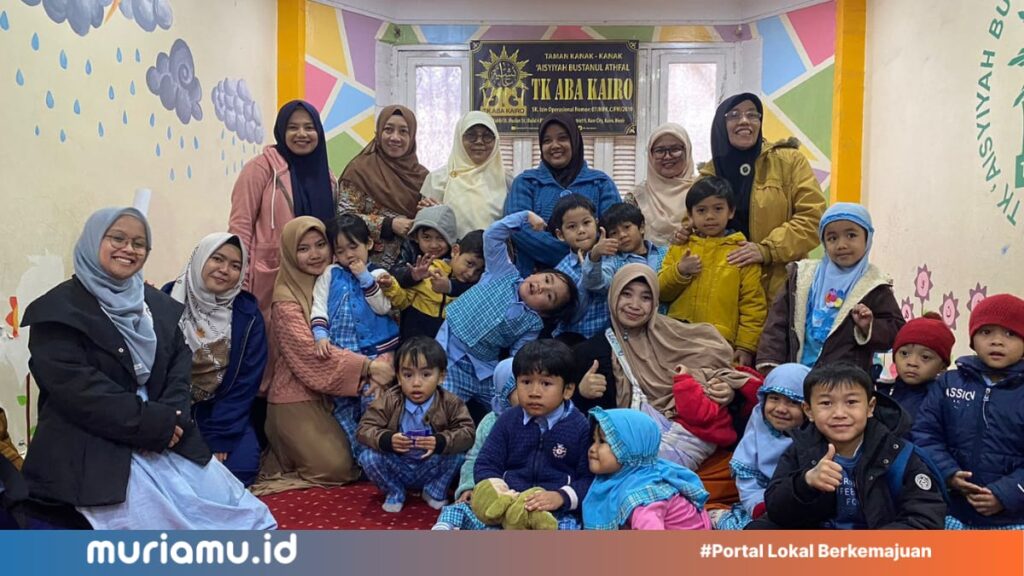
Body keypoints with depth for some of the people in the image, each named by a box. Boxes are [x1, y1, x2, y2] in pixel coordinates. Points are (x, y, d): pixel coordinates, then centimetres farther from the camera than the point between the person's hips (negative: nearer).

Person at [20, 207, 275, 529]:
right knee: (163, 519, -24)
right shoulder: (58, 309, -5)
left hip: (165, 437, 6)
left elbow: (181, 358, 9)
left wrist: (170, 416, -11)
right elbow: (75, 387, -16)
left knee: (229, 503, -6)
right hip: (92, 448, -6)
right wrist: (152, 422, -18)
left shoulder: (157, 303, 16)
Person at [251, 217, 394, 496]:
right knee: (335, 467, -12)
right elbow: (309, 350, -22)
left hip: (332, 392, 7)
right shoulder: (286, 297, -13)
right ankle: (275, 461, 11)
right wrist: (368, 367, -27)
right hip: (297, 395, -6)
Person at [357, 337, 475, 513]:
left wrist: (440, 442, -39)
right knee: (368, 457, -25)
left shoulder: (450, 403, -14)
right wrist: (387, 440, -37)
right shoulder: (388, 401, -13)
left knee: (458, 455, -26)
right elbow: (365, 429, -17)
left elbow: (467, 432, -21)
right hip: (398, 468, 0)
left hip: (431, 469, 0)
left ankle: (435, 490, 5)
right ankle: (395, 492, 5)